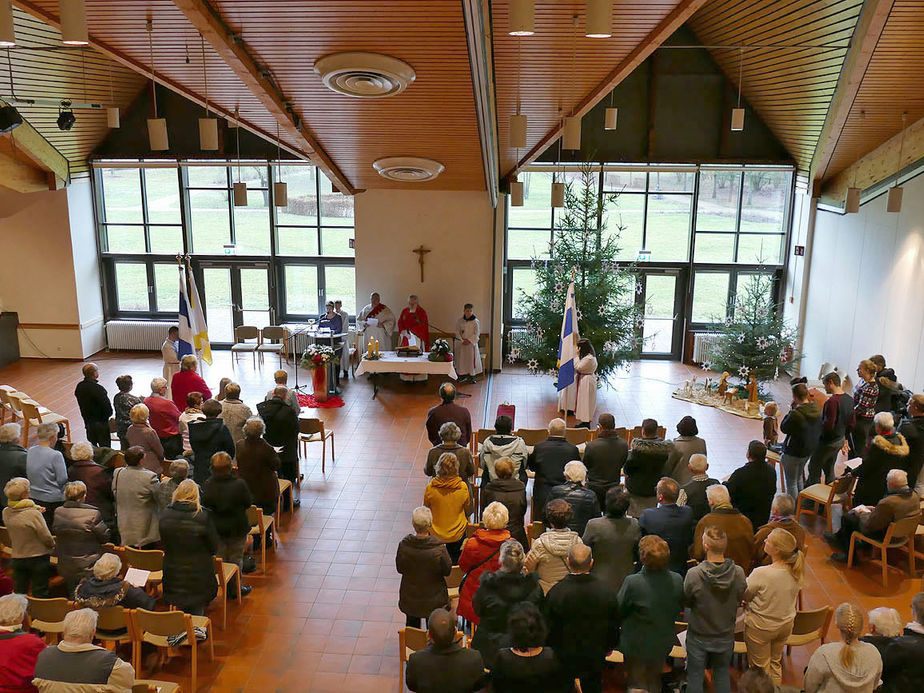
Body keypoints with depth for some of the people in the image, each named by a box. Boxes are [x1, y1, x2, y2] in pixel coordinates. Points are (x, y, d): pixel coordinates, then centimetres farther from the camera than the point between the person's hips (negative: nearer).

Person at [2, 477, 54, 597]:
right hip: (38, 558, -5)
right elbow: (47, 538, -17)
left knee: (19, 593, 17)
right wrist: (52, 546, 3)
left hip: (17, 558, 5)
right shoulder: (34, 514, -24)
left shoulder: (6, 513, -8)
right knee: (40, 593, 9)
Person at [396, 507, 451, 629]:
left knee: (412, 625, 26)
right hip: (434, 600, -2)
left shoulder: (404, 545, -22)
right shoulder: (439, 548, -28)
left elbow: (399, 569, -7)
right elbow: (447, 571, -13)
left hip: (409, 599, 2)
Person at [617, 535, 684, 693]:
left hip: (637, 646, -4)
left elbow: (618, 611, -17)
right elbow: (678, 609, -1)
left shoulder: (632, 583, -32)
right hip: (664, 644, 4)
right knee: (654, 680, 28)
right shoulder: (677, 580, -18)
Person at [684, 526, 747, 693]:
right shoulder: (738, 573, -21)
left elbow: (687, 602, -12)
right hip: (726, 636, 2)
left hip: (699, 637, -2)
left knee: (695, 676, 17)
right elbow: (740, 598, -3)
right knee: (722, 675, 24)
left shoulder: (693, 574, -29)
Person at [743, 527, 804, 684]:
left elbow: (743, 596, -20)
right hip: (786, 625, 5)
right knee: (775, 663, 27)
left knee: (760, 667, 18)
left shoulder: (761, 574, -34)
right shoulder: (796, 572, -15)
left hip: (760, 628, -5)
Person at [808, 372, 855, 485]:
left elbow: (828, 426, -29)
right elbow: (851, 423, 11)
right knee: (829, 469, 23)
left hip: (828, 442, -9)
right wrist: (844, 437, 21)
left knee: (814, 470, 5)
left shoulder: (832, 401, -27)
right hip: (840, 440, 9)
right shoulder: (849, 399, 2)